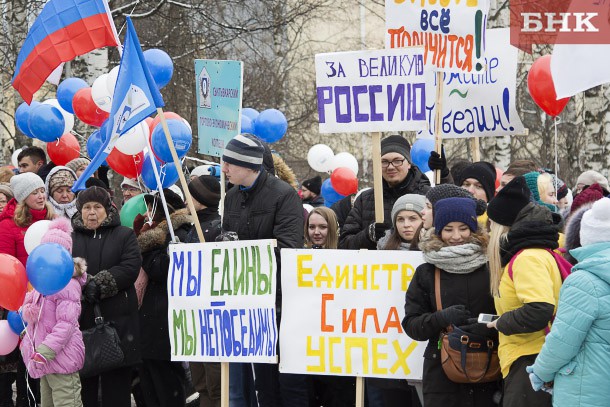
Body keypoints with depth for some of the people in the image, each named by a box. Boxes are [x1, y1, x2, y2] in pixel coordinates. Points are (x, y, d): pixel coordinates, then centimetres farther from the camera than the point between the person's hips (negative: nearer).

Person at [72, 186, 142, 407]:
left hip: (116, 320, -1)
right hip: (81, 320, 2)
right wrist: (85, 284, -17)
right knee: (84, 384, 3)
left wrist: (98, 284, -16)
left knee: (117, 382, 2)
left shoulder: (124, 235, 8)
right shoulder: (70, 239, 14)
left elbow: (131, 267, -7)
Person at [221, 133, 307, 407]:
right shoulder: (232, 197, 11)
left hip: (281, 296, -7)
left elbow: (286, 247, -20)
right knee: (263, 374, 11)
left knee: (290, 376, -3)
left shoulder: (283, 194, -12)